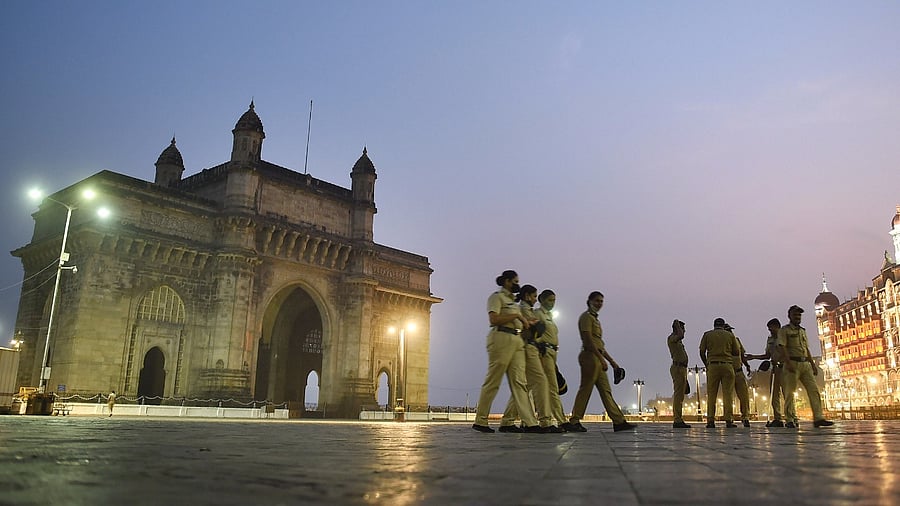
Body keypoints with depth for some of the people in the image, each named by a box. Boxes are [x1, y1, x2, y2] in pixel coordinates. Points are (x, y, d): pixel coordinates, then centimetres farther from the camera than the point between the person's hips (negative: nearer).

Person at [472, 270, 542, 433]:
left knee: (519, 381, 0)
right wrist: (517, 315, -12)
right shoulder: (497, 297, -1)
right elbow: (494, 320, -15)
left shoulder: (512, 299, 26)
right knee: (493, 381, -5)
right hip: (501, 339, -8)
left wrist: (526, 322, 11)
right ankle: (480, 421, 3)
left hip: (517, 341, 8)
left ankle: (529, 423, -6)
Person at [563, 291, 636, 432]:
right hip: (590, 356, -10)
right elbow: (588, 340, -16)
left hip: (597, 358, 10)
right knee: (585, 389, -9)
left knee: (606, 390, 7)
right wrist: (601, 358, -20)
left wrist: (611, 361, 21)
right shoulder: (586, 317, -5)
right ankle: (573, 422, -5)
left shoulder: (595, 319, 25)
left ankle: (619, 421, 8)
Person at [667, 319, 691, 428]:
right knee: (678, 394, -14)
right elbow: (681, 335, -29)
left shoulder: (678, 341, 24)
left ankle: (679, 420, 10)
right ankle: (677, 420, -17)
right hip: (677, 367, -10)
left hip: (682, 368, 10)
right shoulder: (671, 338, -6)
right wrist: (677, 324, -11)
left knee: (680, 395, 8)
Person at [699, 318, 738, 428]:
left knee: (711, 395, 2)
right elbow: (736, 352, 12)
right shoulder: (730, 335, 10)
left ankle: (710, 421, -3)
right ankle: (729, 420, -3)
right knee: (728, 394, 2)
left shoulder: (707, 334, 9)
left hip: (712, 365, 0)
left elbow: (702, 352, 6)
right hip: (727, 365, 0)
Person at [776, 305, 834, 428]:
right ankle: (790, 420, -3)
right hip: (792, 363, -7)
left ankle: (818, 418, -2)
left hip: (805, 364, 7)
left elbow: (807, 349, 23)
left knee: (814, 390, -2)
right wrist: (788, 363, -21)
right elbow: (782, 347, -10)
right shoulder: (784, 330, 1)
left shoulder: (803, 331, 22)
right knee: (790, 391, -5)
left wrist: (813, 364, 15)